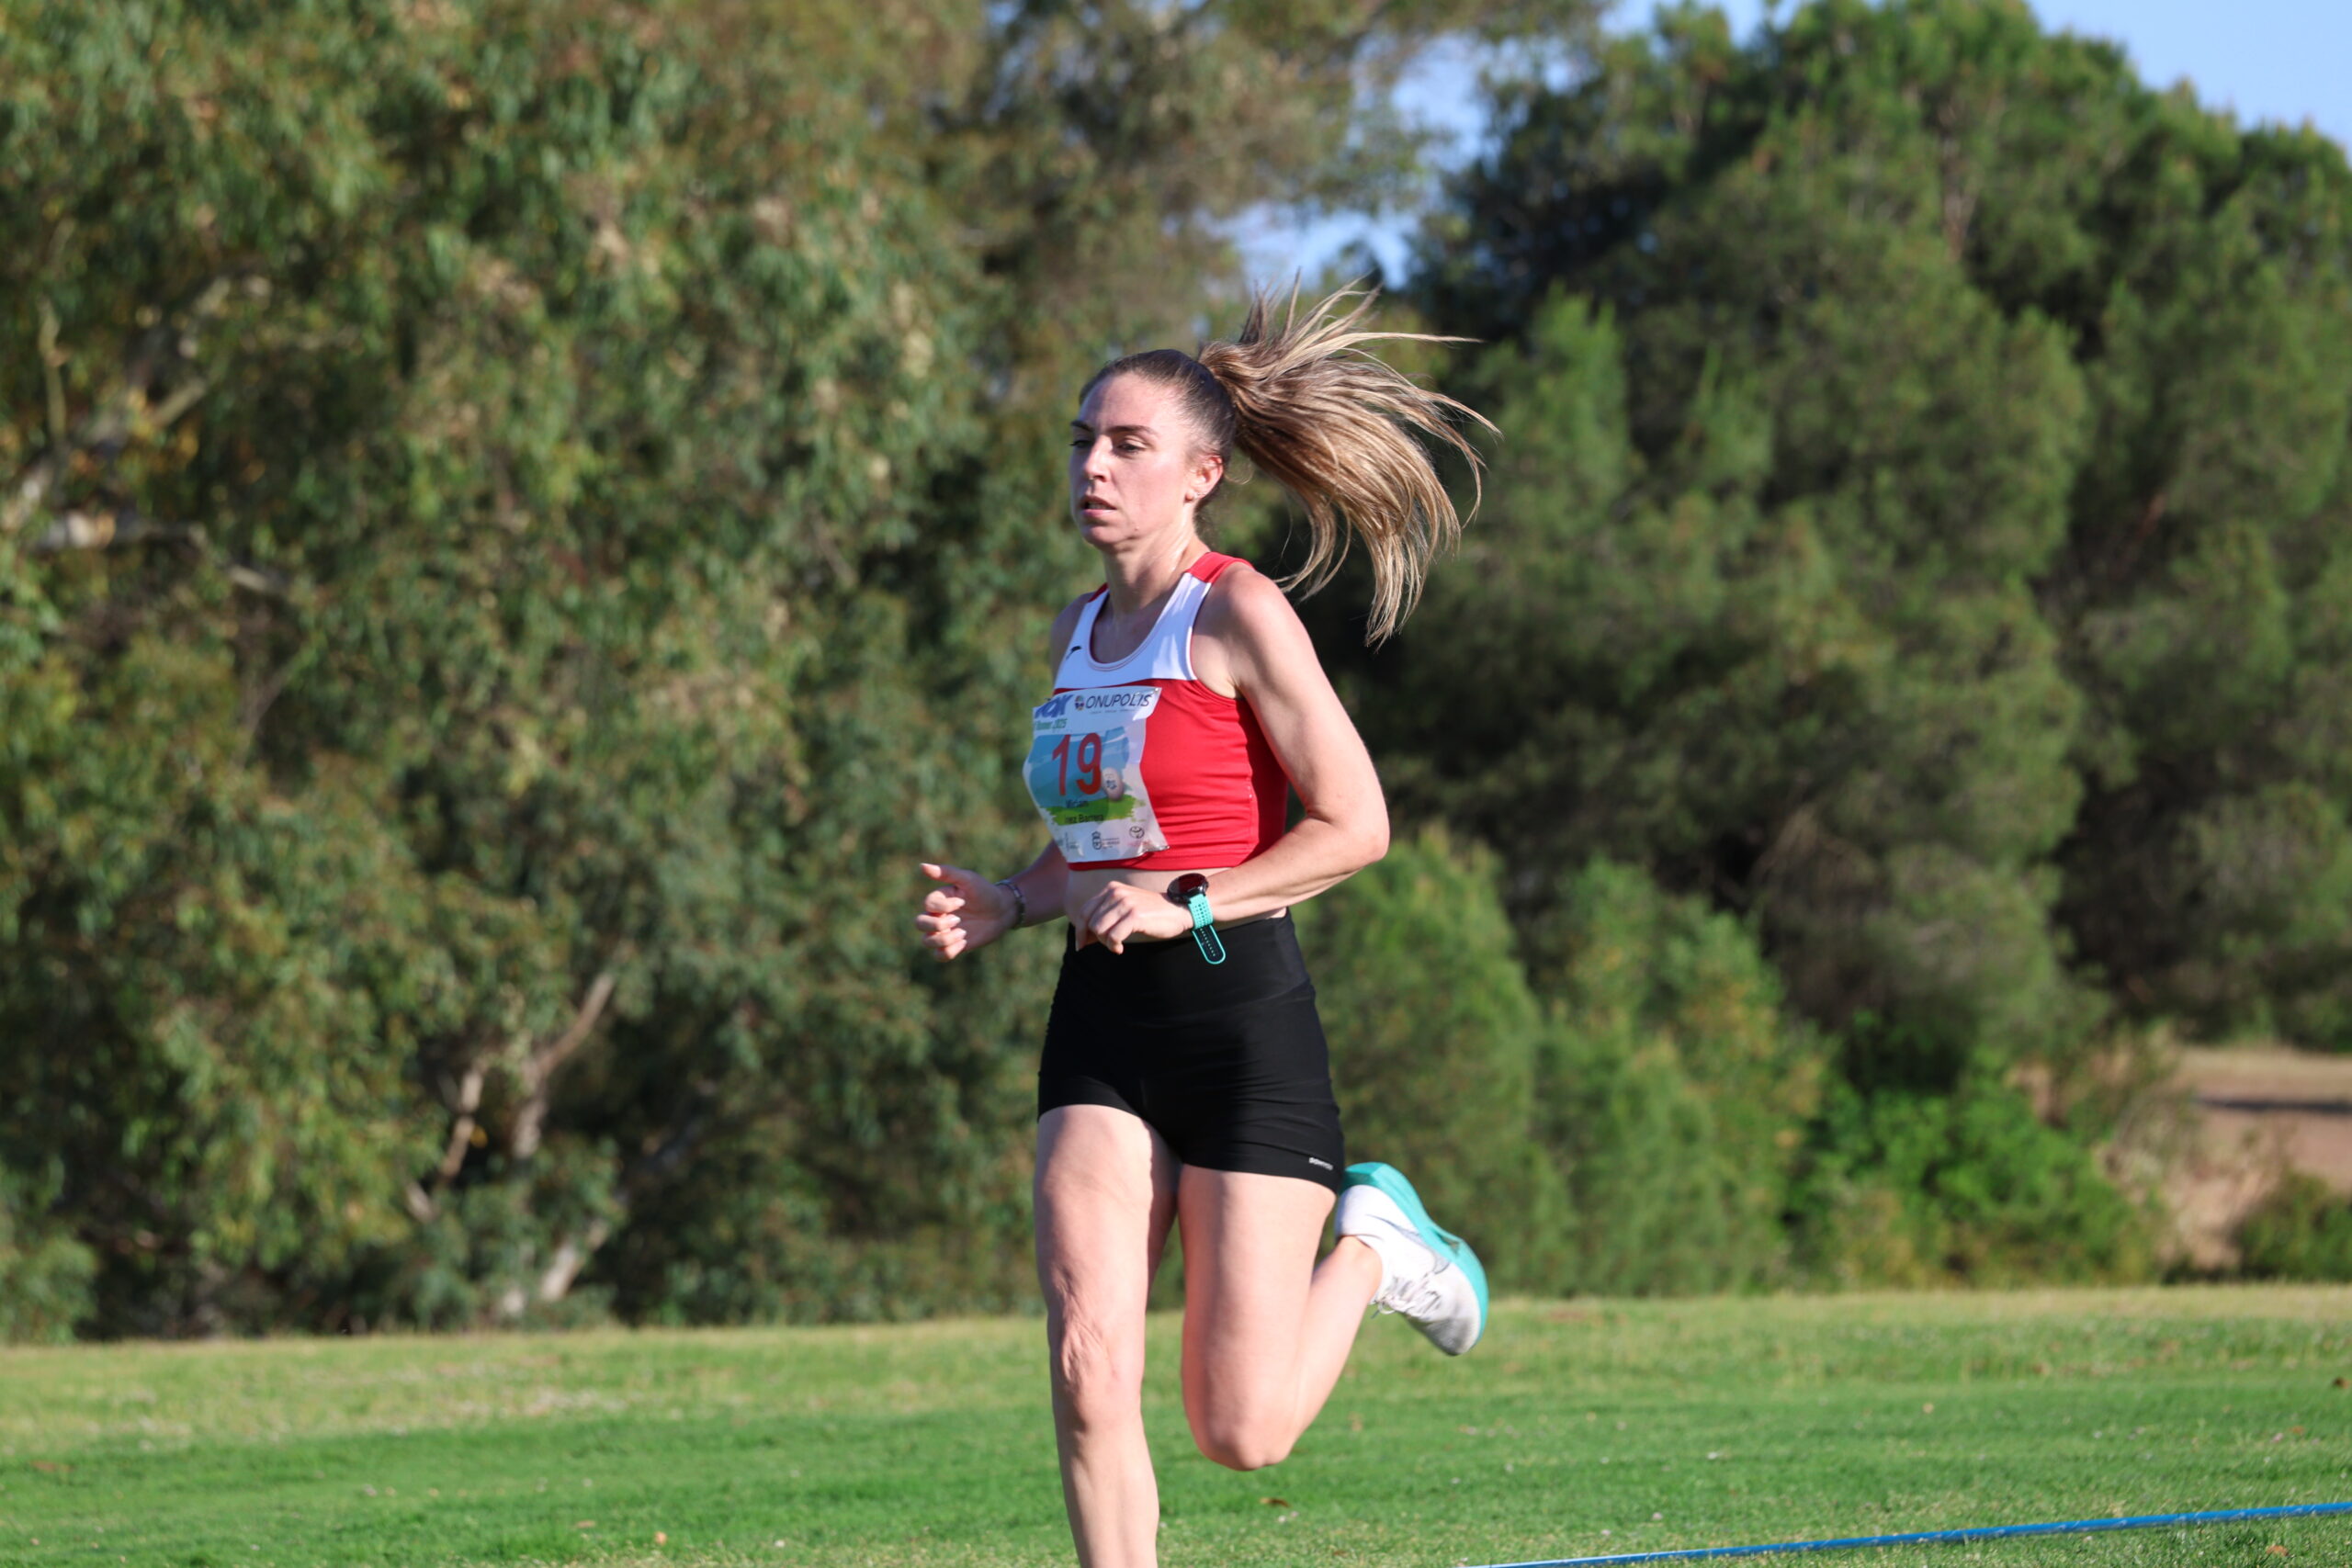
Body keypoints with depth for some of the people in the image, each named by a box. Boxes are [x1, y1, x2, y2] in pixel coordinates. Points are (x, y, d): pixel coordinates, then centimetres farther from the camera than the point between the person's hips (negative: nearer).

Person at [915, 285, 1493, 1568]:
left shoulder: (1237, 615, -8)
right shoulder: (1078, 628, 14)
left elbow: (1354, 824, -11)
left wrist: (1189, 903, -19)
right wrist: (1008, 906, 6)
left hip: (1241, 1015, -6)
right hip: (1101, 1026, 6)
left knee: (1241, 1431, -4)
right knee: (1088, 1370, -11)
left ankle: (1372, 1243, 25)